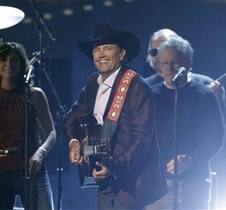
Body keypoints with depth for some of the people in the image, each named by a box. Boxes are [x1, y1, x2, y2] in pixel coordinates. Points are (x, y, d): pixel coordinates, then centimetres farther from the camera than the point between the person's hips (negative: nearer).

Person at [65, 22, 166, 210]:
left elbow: (143, 139, -18)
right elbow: (74, 117, 21)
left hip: (131, 178, -7)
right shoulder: (93, 84, 7)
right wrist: (74, 142, 0)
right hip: (106, 177, 7)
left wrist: (114, 167, -27)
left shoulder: (136, 87, -15)